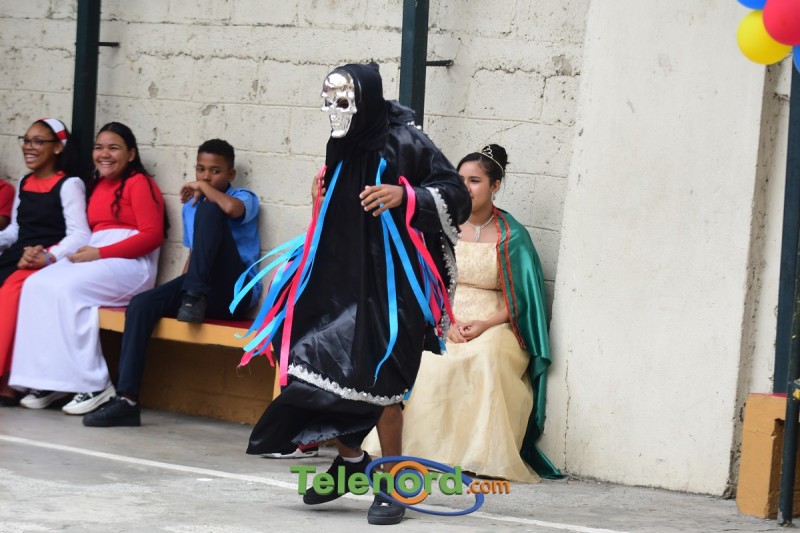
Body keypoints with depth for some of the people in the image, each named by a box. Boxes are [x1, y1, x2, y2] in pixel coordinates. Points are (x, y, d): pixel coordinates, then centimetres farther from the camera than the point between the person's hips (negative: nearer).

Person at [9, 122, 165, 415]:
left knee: (67, 289, -30)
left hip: (131, 264, -7)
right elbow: (87, 233, 17)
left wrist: (99, 253, -15)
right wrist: (85, 251, -8)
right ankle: (49, 381, -21)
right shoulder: (97, 187, 23)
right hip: (95, 259, 7)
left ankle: (94, 385, -26)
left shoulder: (139, 183, -1)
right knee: (37, 284, -18)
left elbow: (152, 235, -11)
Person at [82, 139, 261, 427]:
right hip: (194, 286, 6)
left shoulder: (244, 198, 0)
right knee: (141, 304, -22)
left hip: (234, 293, -6)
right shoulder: (190, 205, 22)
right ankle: (126, 399, -27)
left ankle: (196, 295, -25)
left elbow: (232, 208, -26)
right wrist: (180, 291, 11)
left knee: (209, 210, -24)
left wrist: (203, 187, -9)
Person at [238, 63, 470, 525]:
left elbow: (457, 196, -10)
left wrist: (405, 196, -22)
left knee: (378, 381, -6)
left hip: (389, 282, -7)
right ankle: (350, 457, 22)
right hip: (340, 274, 7)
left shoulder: (405, 143, -10)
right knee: (316, 365, 1)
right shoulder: (342, 147, 10)